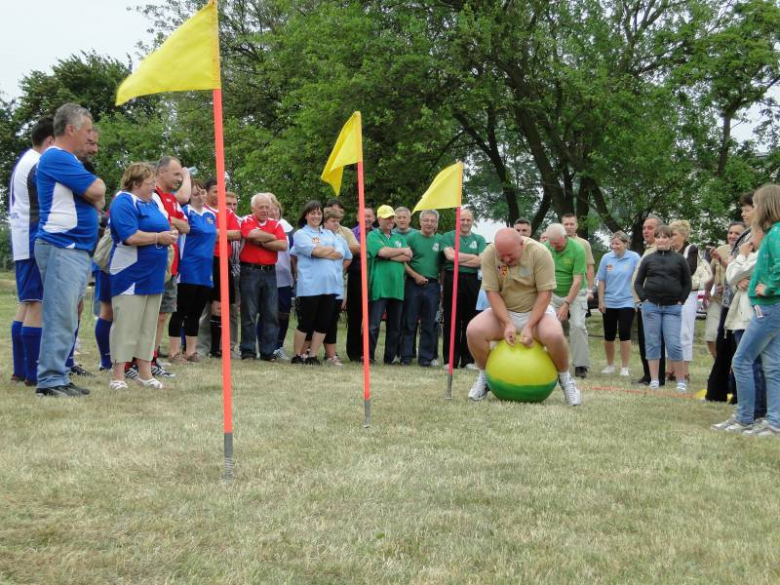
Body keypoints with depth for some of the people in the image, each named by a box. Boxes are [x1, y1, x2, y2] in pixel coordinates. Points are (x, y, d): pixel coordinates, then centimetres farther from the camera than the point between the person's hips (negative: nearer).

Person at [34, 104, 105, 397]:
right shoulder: (56, 158, -11)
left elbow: (97, 200, 19)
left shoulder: (69, 160, 20)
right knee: (60, 317, -10)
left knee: (67, 317, 11)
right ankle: (50, 380, -7)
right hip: (61, 249, -10)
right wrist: (97, 184, 4)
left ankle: (58, 376, 15)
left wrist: (94, 195, -2)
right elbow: (97, 191, -16)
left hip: (77, 249, 10)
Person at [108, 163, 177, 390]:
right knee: (126, 325, -6)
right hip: (131, 275, -9)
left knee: (148, 326, 11)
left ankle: (145, 372, 18)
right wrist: (159, 238, -15)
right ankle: (118, 376, -1)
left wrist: (169, 234, 5)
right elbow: (130, 236, -23)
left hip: (153, 276, 9)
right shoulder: (124, 202, -12)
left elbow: (160, 229, 26)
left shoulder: (152, 202, 16)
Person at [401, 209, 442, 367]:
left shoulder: (440, 240, 10)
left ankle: (426, 358, 12)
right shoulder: (412, 238, 1)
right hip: (413, 284, -3)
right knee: (409, 322, 1)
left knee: (429, 324, 6)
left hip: (432, 285, 3)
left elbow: (443, 264, 14)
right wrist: (415, 275, -12)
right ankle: (406, 356, 7)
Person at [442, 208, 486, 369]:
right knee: (451, 321, 0)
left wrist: (459, 260, -7)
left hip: (472, 281, 2)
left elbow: (481, 261, -2)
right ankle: (450, 359, 4)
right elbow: (450, 255, -10)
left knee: (470, 322, 4)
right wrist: (472, 257, -4)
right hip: (452, 279, -2)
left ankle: (468, 359, 10)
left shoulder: (479, 239, 12)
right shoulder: (448, 237, 7)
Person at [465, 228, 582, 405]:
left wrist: (529, 326, -25)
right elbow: (492, 292, -15)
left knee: (554, 335, -33)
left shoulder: (539, 252, -20)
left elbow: (545, 293, -19)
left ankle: (565, 379, -4)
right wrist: (507, 324, -25)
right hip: (503, 311, 2)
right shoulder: (489, 254, -15)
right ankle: (484, 377, 2)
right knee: (473, 331, -25)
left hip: (536, 311, -2)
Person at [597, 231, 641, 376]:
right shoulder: (606, 258, -1)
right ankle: (610, 365, 24)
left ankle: (625, 368, 5)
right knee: (609, 335, 10)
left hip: (626, 303, -3)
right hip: (609, 303, 3)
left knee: (624, 334, -5)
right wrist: (601, 301, 1)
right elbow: (601, 281, 3)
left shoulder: (634, 258, -7)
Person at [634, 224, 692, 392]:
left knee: (674, 345, -6)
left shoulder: (679, 259, 6)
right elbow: (638, 282, 11)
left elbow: (687, 283, 10)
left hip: (672, 308, -1)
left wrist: (681, 301, 0)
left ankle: (681, 381, 2)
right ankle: (654, 380, 7)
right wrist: (644, 299, -1)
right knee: (652, 344, 3)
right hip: (651, 307, 2)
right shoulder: (648, 259, 8)